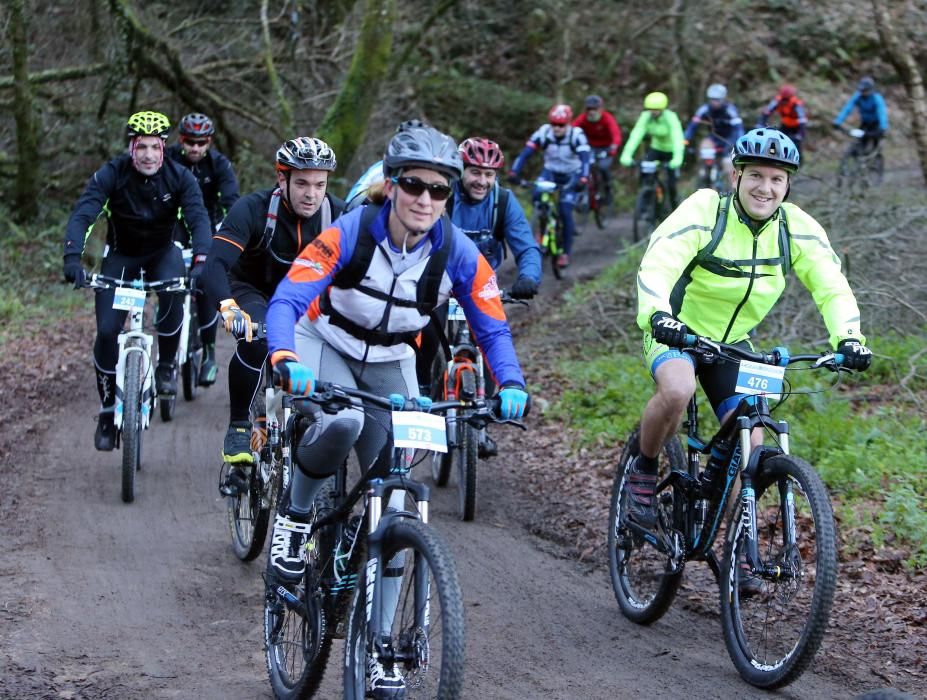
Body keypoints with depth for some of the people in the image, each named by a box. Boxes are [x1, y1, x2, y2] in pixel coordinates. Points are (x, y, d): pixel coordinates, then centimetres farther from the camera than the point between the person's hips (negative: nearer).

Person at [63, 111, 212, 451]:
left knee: (172, 291, -34)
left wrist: (201, 259, -50)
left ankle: (166, 365, -11)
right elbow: (82, 215, -32)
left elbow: (198, 218, -31)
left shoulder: (180, 178, -19)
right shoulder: (110, 175, -21)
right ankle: (107, 411, 3)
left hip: (162, 252, 0)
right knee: (107, 331, -14)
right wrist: (72, 258, -49)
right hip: (121, 254, 0)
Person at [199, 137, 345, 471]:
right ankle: (239, 427, -17)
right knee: (255, 339, -33)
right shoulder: (253, 209, -29)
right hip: (253, 290, -3)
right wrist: (228, 308, -58)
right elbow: (215, 264, -38)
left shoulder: (337, 214, -20)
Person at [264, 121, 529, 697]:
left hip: (392, 364, 3)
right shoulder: (351, 233, -27)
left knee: (394, 501, -4)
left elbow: (493, 329, -13)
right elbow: (286, 302, -34)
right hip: (327, 347, -3)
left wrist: (511, 385, -33)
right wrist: (287, 363, -53)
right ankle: (296, 514, -8)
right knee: (342, 422, -38)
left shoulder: (459, 254, -18)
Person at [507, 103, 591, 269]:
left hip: (571, 175, -2)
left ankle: (566, 253, -1)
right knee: (537, 196, -26)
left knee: (565, 212, -14)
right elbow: (526, 153, -27)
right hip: (550, 171, 2)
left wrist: (583, 179, -53)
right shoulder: (543, 133, -21)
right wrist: (514, 172, -41)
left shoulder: (577, 136, -26)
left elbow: (585, 159, -36)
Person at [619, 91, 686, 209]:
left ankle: (674, 207, 19)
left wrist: (677, 159, -55)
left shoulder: (670, 118, -29)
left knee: (671, 184, -8)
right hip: (656, 148, 3)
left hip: (671, 151, -3)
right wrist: (626, 155, -41)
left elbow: (678, 138, -39)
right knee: (644, 174, -17)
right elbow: (636, 135, -28)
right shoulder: (646, 117, -19)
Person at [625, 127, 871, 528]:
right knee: (677, 391, -35)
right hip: (676, 331, -4)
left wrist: (848, 338, -30)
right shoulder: (704, 211, -24)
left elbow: (832, 287, -11)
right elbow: (656, 266, -34)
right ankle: (643, 471, -8)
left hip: (733, 343, 4)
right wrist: (658, 314, -54)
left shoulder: (798, 228, -12)